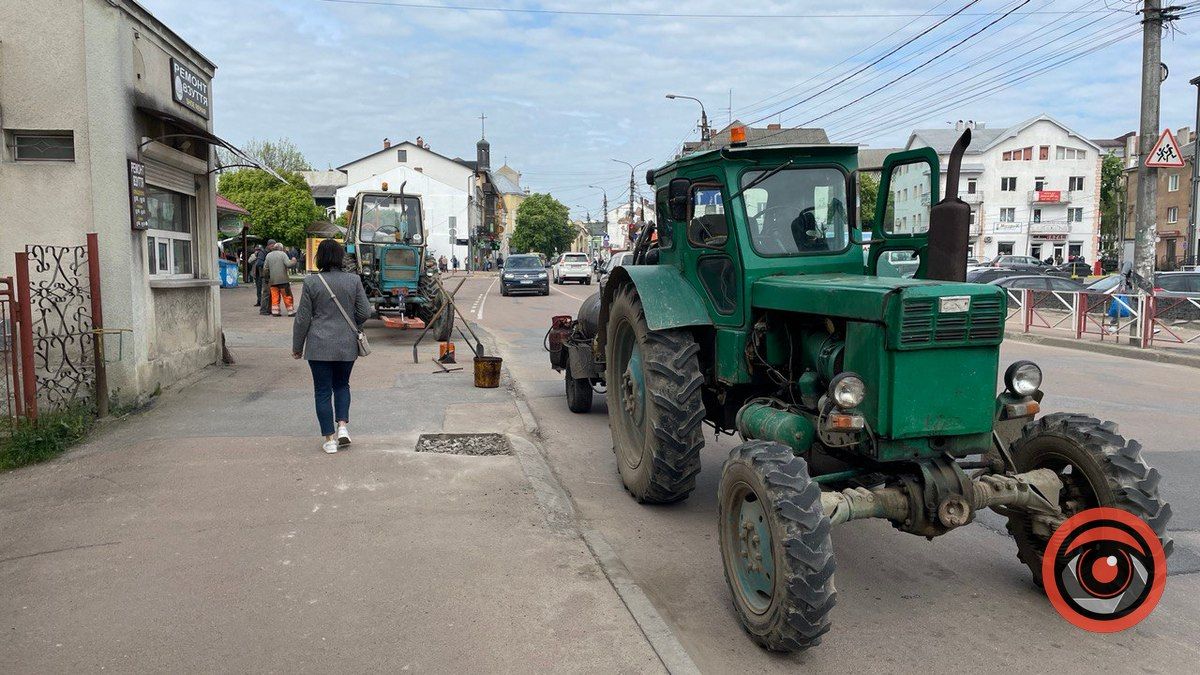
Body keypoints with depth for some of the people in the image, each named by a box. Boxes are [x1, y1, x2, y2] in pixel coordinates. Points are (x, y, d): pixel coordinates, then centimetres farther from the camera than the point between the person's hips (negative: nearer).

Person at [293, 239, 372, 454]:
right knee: (342, 385, 21)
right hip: (347, 345, 2)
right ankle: (343, 425, 5)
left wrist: (297, 346, 8)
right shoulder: (353, 280, -3)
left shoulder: (311, 282, -7)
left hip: (319, 346, -2)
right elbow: (365, 312, 0)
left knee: (323, 391, 6)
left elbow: (302, 318, -3)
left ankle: (329, 439, 8)